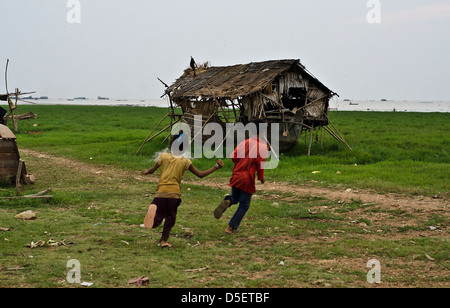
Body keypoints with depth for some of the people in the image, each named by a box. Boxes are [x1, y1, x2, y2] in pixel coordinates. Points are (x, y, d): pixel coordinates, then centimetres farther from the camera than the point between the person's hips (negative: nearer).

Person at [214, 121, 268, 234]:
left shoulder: (245, 142, 6)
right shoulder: (263, 146, -8)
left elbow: (234, 157, 0)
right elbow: (260, 162, -15)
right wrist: (261, 177, -1)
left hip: (236, 176, 5)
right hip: (248, 178, -4)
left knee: (235, 198, 25)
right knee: (244, 205, 10)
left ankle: (227, 201, -11)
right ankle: (231, 227, 6)